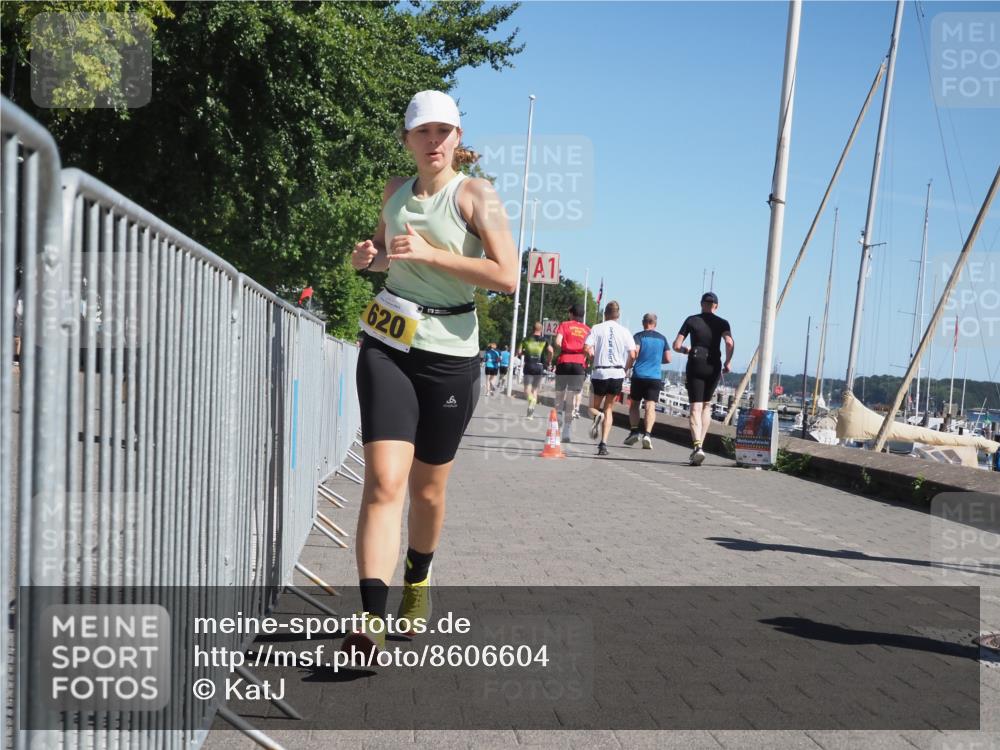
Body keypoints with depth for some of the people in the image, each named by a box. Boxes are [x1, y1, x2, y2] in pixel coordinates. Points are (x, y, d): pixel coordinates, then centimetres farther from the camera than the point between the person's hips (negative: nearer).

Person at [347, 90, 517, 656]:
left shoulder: (477, 195, -5)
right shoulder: (396, 192, 10)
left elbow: (507, 276, -16)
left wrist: (428, 253, -20)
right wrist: (369, 257, 5)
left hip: (450, 354, -2)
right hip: (388, 346, 2)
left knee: (428, 488, 11)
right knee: (384, 480, -14)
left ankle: (417, 581, 39)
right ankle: (372, 621, -19)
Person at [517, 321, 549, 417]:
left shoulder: (526, 339, 7)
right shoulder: (544, 340, 5)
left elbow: (519, 352, 1)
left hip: (529, 366, -1)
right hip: (539, 366, 1)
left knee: (527, 388, -1)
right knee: (535, 389, 10)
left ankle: (531, 399, -35)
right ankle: (531, 413, 6)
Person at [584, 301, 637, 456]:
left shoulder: (597, 328, 2)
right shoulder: (624, 331, 6)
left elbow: (587, 349, -11)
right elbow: (632, 355, -2)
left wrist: (595, 358, 9)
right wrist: (625, 369, 13)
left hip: (599, 373, -1)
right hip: (617, 374, 1)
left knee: (594, 407, 15)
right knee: (608, 409, 12)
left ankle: (597, 416, -22)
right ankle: (603, 444, 0)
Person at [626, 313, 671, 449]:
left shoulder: (638, 336, 1)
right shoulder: (662, 338, 10)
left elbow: (634, 354, -14)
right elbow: (668, 359, 9)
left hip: (639, 375, -1)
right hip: (655, 377, 1)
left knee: (634, 404, 13)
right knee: (650, 406, -5)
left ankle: (634, 431, 5)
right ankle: (647, 434, -19)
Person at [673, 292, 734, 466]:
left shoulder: (691, 320, 4)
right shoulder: (722, 323, 4)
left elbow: (676, 346, -1)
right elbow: (730, 343, -14)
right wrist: (727, 362, 0)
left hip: (695, 366, -1)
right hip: (713, 367, 2)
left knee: (695, 408, -6)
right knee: (706, 405, 20)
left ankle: (697, 446, -26)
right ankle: (700, 444, 15)